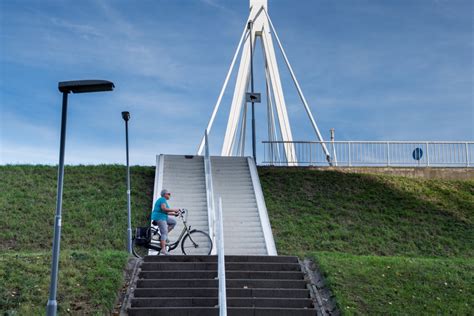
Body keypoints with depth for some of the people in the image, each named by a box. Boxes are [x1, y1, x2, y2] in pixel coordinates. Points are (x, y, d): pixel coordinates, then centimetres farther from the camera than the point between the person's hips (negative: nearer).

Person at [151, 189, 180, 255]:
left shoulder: (163, 200, 22)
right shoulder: (163, 199, -9)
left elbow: (166, 212, 20)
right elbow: (164, 209, -25)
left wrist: (174, 214, 13)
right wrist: (174, 210, -20)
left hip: (163, 217, 10)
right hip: (159, 217, -10)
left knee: (173, 222, 11)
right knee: (164, 233, -15)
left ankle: (164, 236, 4)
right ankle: (163, 249, -24)